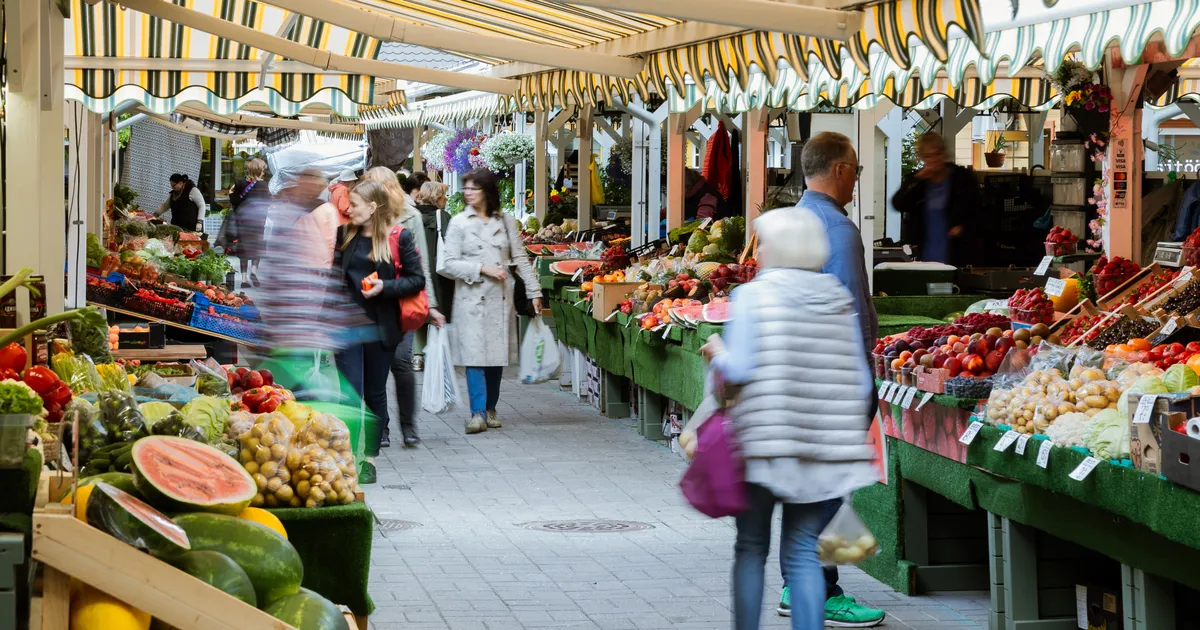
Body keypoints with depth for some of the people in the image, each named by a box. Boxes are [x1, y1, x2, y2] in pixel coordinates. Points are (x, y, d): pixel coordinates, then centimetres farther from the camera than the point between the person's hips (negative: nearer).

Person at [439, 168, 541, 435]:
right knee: (475, 354, -11)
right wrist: (482, 268, -13)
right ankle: (478, 412, -13)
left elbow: (521, 259, 11)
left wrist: (534, 292, 5)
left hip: (501, 298, 3)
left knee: (498, 354, 6)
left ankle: (490, 408, 17)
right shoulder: (459, 223, 2)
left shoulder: (506, 222, 9)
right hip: (471, 297, -3)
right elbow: (449, 264, -3)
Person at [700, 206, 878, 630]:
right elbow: (861, 382, 6)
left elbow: (739, 370, -11)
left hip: (764, 442, -3)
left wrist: (717, 354, 9)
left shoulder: (752, 295, -6)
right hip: (826, 449, 3)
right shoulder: (840, 300, 6)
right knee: (803, 552, 6)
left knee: (751, 548, 10)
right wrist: (846, 432, 20)